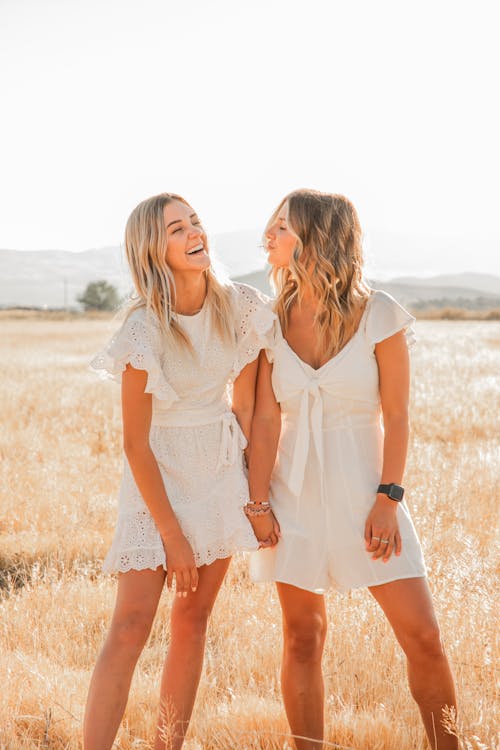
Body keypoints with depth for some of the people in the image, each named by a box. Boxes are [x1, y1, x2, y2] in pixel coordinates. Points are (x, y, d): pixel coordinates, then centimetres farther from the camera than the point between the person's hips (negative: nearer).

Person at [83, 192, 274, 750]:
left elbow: (245, 405, 5)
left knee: (193, 619, 8)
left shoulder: (240, 307, -4)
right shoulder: (144, 328, -17)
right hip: (158, 476, -4)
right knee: (131, 625, -11)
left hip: (222, 469, 4)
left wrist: (257, 486, 2)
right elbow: (135, 442, -14)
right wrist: (172, 534, -14)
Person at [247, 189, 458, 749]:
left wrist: (388, 499, -11)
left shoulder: (377, 315, -8)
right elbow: (266, 418, -1)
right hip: (296, 490, 2)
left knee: (422, 636, -4)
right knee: (302, 637, 7)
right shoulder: (272, 320, 0)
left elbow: (396, 416, -6)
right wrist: (258, 502, -5)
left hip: (361, 487, -2)